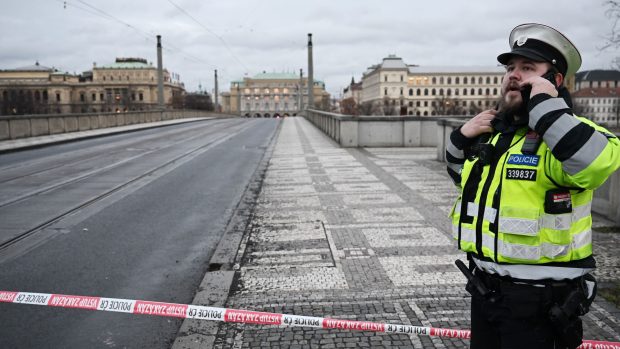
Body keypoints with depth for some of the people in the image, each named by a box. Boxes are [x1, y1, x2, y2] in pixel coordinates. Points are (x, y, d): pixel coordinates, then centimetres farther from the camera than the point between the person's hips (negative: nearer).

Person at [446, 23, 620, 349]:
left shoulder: (566, 132, -15)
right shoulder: (493, 132, 8)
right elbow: (461, 174, 24)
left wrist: (545, 105, -30)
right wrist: (461, 137, 4)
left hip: (537, 299, -7)